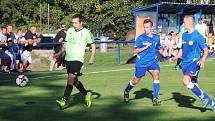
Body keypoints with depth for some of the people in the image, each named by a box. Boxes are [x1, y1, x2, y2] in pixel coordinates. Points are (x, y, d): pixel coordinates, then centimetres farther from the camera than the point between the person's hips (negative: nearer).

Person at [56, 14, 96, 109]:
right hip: (68, 59, 6)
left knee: (70, 79, -18)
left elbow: (93, 45, 3)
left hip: (77, 60, -6)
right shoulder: (70, 30, 9)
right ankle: (86, 94, 36)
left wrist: (92, 58, -6)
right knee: (75, 81, 15)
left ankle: (64, 101, -21)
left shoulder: (86, 32, -4)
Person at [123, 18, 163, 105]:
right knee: (136, 81, 11)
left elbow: (160, 49, 19)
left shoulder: (156, 38, 4)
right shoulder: (140, 38, -7)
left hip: (152, 61, 2)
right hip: (141, 62, -2)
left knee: (156, 75, -23)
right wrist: (145, 47, -22)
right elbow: (135, 51, -9)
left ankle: (155, 98, -19)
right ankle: (126, 91, 42)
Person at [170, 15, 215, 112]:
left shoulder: (198, 36, -10)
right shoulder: (184, 35, 12)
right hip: (185, 64, 8)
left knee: (186, 81, -27)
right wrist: (175, 58, 12)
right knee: (194, 86, 7)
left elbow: (205, 50, -7)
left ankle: (203, 97, -7)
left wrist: (202, 60, -23)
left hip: (194, 63, -7)